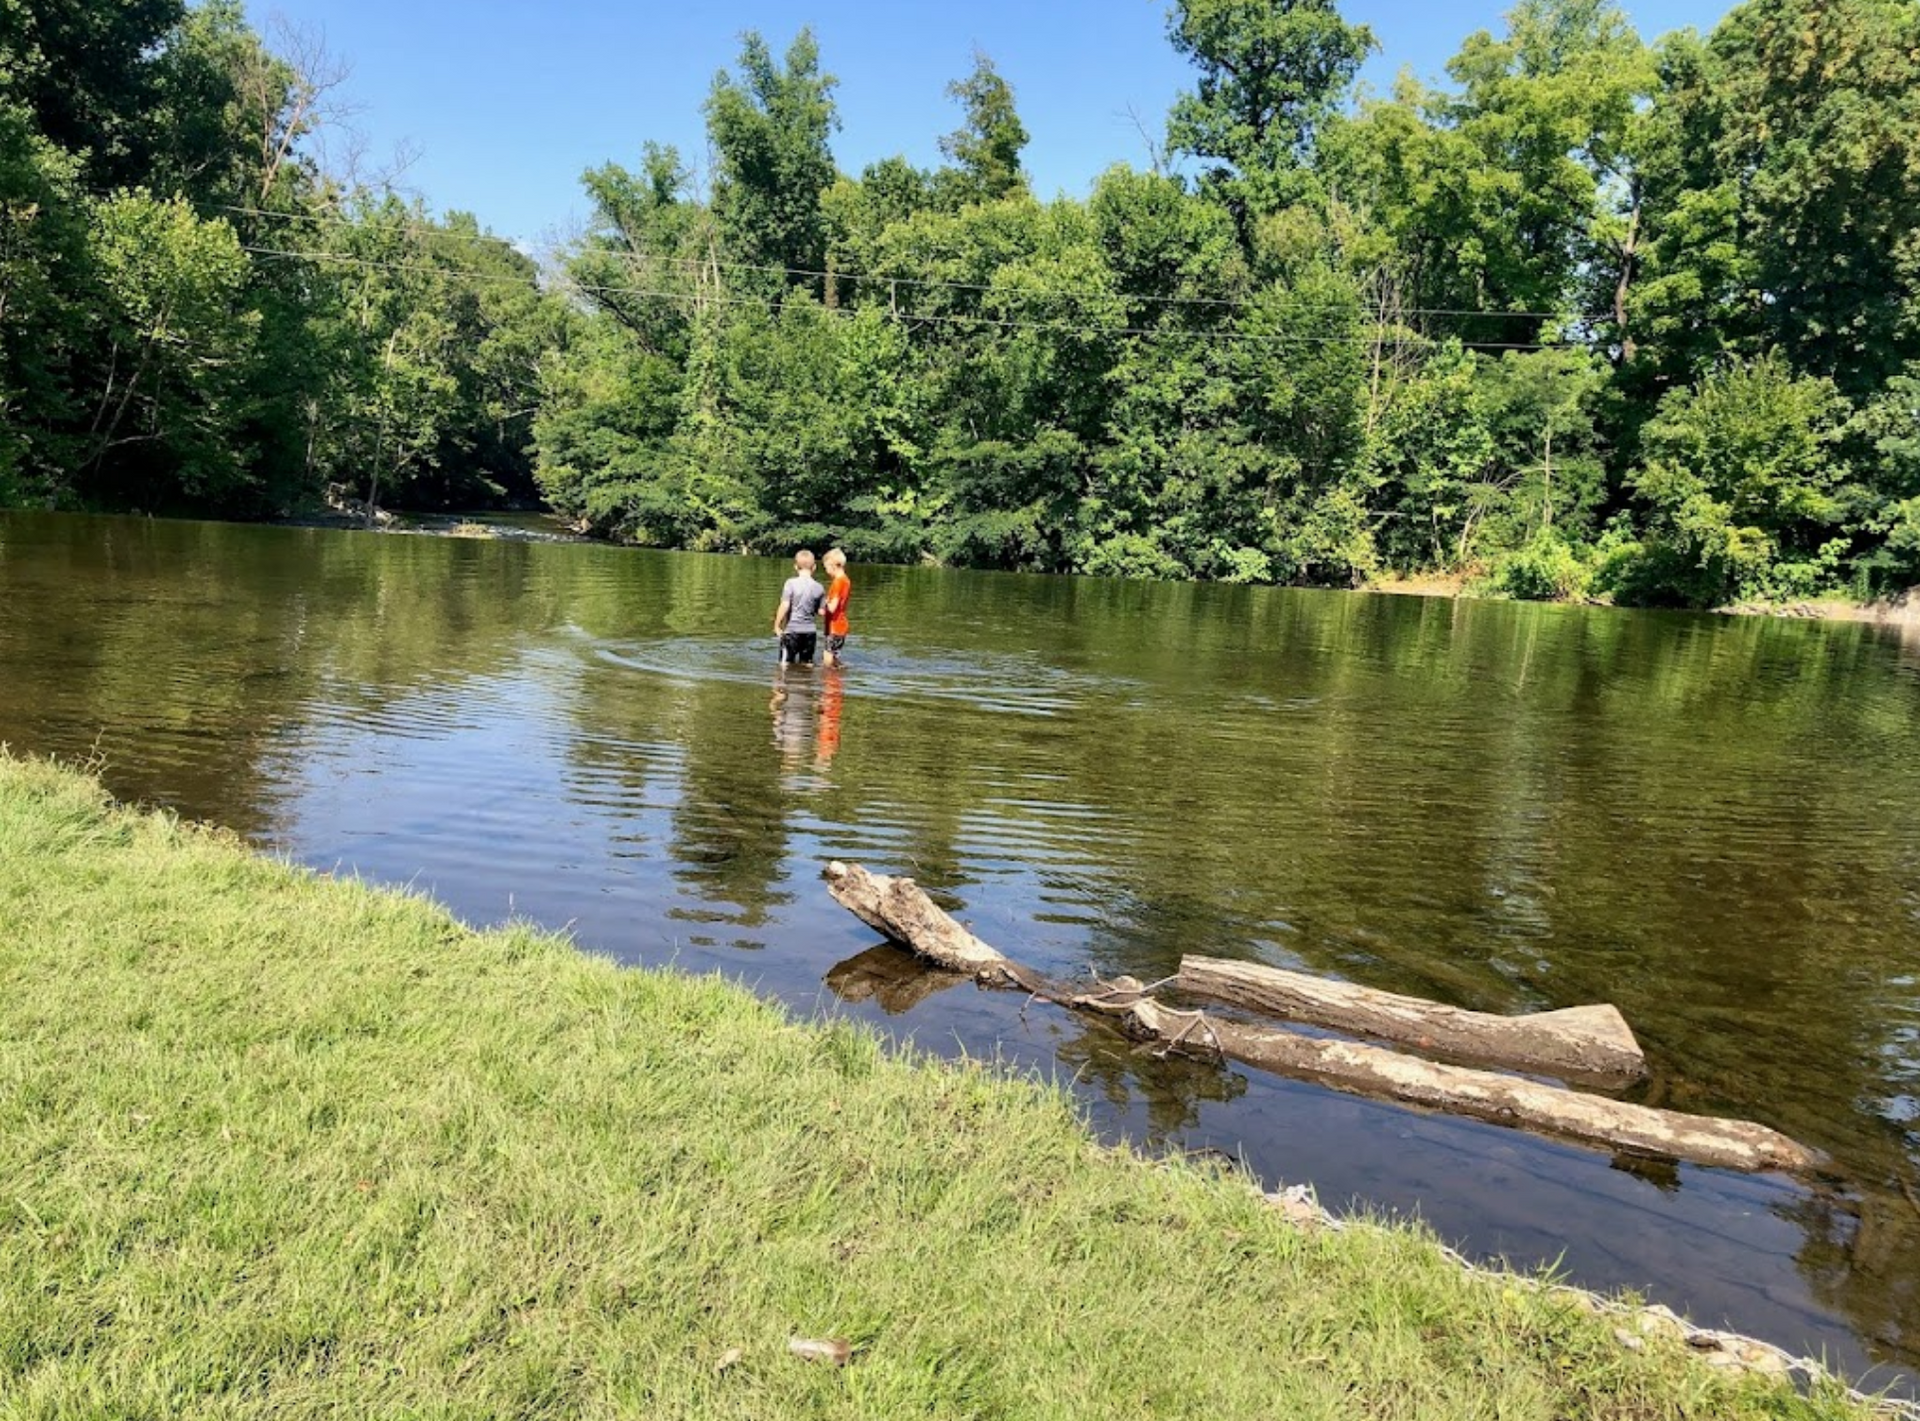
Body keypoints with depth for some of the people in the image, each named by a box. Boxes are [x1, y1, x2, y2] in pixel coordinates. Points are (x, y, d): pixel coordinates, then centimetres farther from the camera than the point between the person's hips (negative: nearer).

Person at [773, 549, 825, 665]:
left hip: (792, 629, -3)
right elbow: (821, 612, 4)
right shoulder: (818, 587, 0)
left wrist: (777, 625, -6)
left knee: (785, 664, 2)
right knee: (807, 664, 12)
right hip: (810, 631, 3)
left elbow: (784, 606, -15)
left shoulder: (791, 583, -10)